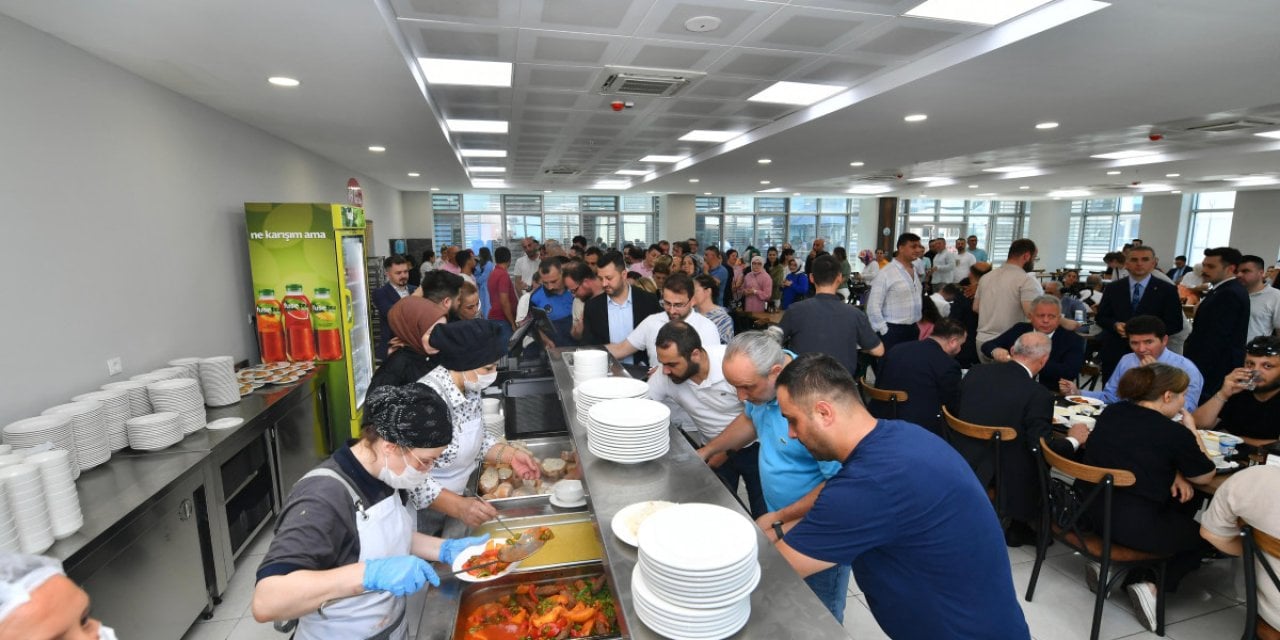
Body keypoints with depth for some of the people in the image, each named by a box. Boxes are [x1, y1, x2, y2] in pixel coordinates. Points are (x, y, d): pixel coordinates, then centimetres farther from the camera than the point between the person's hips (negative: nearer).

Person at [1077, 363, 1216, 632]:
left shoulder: (1113, 411, 4)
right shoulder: (1175, 433, -12)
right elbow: (1205, 476, 6)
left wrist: (1171, 473, 9)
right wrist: (1191, 430, 13)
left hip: (1088, 508, 5)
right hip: (1132, 526, -5)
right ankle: (1151, 585, 9)